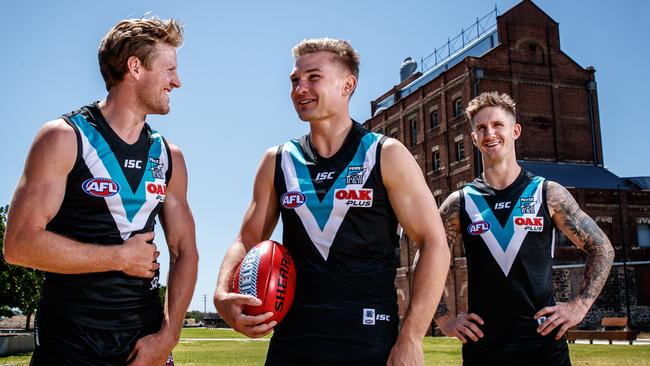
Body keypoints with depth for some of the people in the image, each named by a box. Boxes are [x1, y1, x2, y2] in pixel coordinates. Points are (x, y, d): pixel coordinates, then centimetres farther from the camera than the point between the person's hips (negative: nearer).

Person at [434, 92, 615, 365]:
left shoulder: (548, 194, 2)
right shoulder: (459, 203, 3)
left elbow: (602, 249, 8)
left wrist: (580, 305, -1)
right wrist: (443, 319, 2)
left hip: (543, 341, 0)